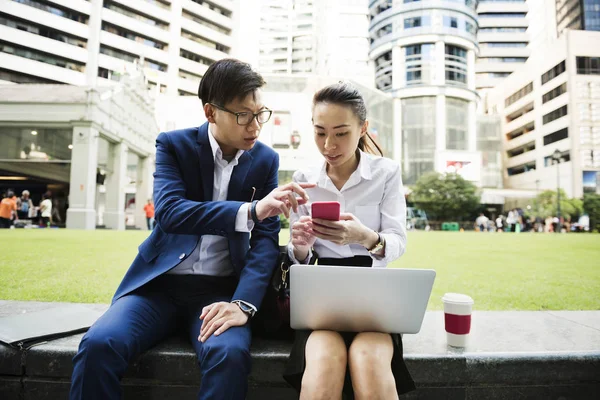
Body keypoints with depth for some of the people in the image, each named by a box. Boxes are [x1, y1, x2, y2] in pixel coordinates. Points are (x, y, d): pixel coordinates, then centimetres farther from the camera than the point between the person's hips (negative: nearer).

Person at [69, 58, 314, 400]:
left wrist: (243, 303, -20)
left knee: (230, 354, -29)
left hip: (221, 288, 0)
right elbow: (169, 212, -20)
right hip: (160, 282, 0)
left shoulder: (266, 160, 2)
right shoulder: (174, 145, -2)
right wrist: (251, 211, -34)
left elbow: (267, 238, -3)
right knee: (98, 345, -25)